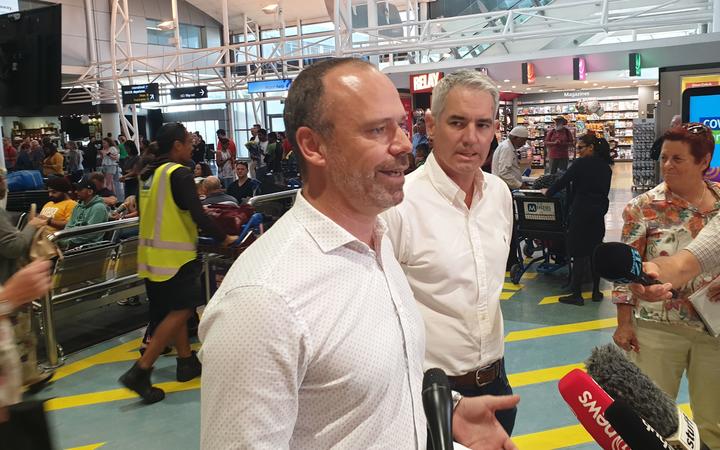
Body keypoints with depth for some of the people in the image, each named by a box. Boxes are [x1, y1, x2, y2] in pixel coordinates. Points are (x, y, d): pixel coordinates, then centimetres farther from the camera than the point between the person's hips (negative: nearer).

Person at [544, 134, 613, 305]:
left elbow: (563, 181, -10)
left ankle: (576, 295, 3)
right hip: (599, 213, 7)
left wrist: (548, 192, 5)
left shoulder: (581, 163, -11)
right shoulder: (606, 167, 9)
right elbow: (605, 191, 13)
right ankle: (596, 292, 21)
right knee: (595, 251, 14)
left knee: (579, 253, -2)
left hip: (581, 212, -6)